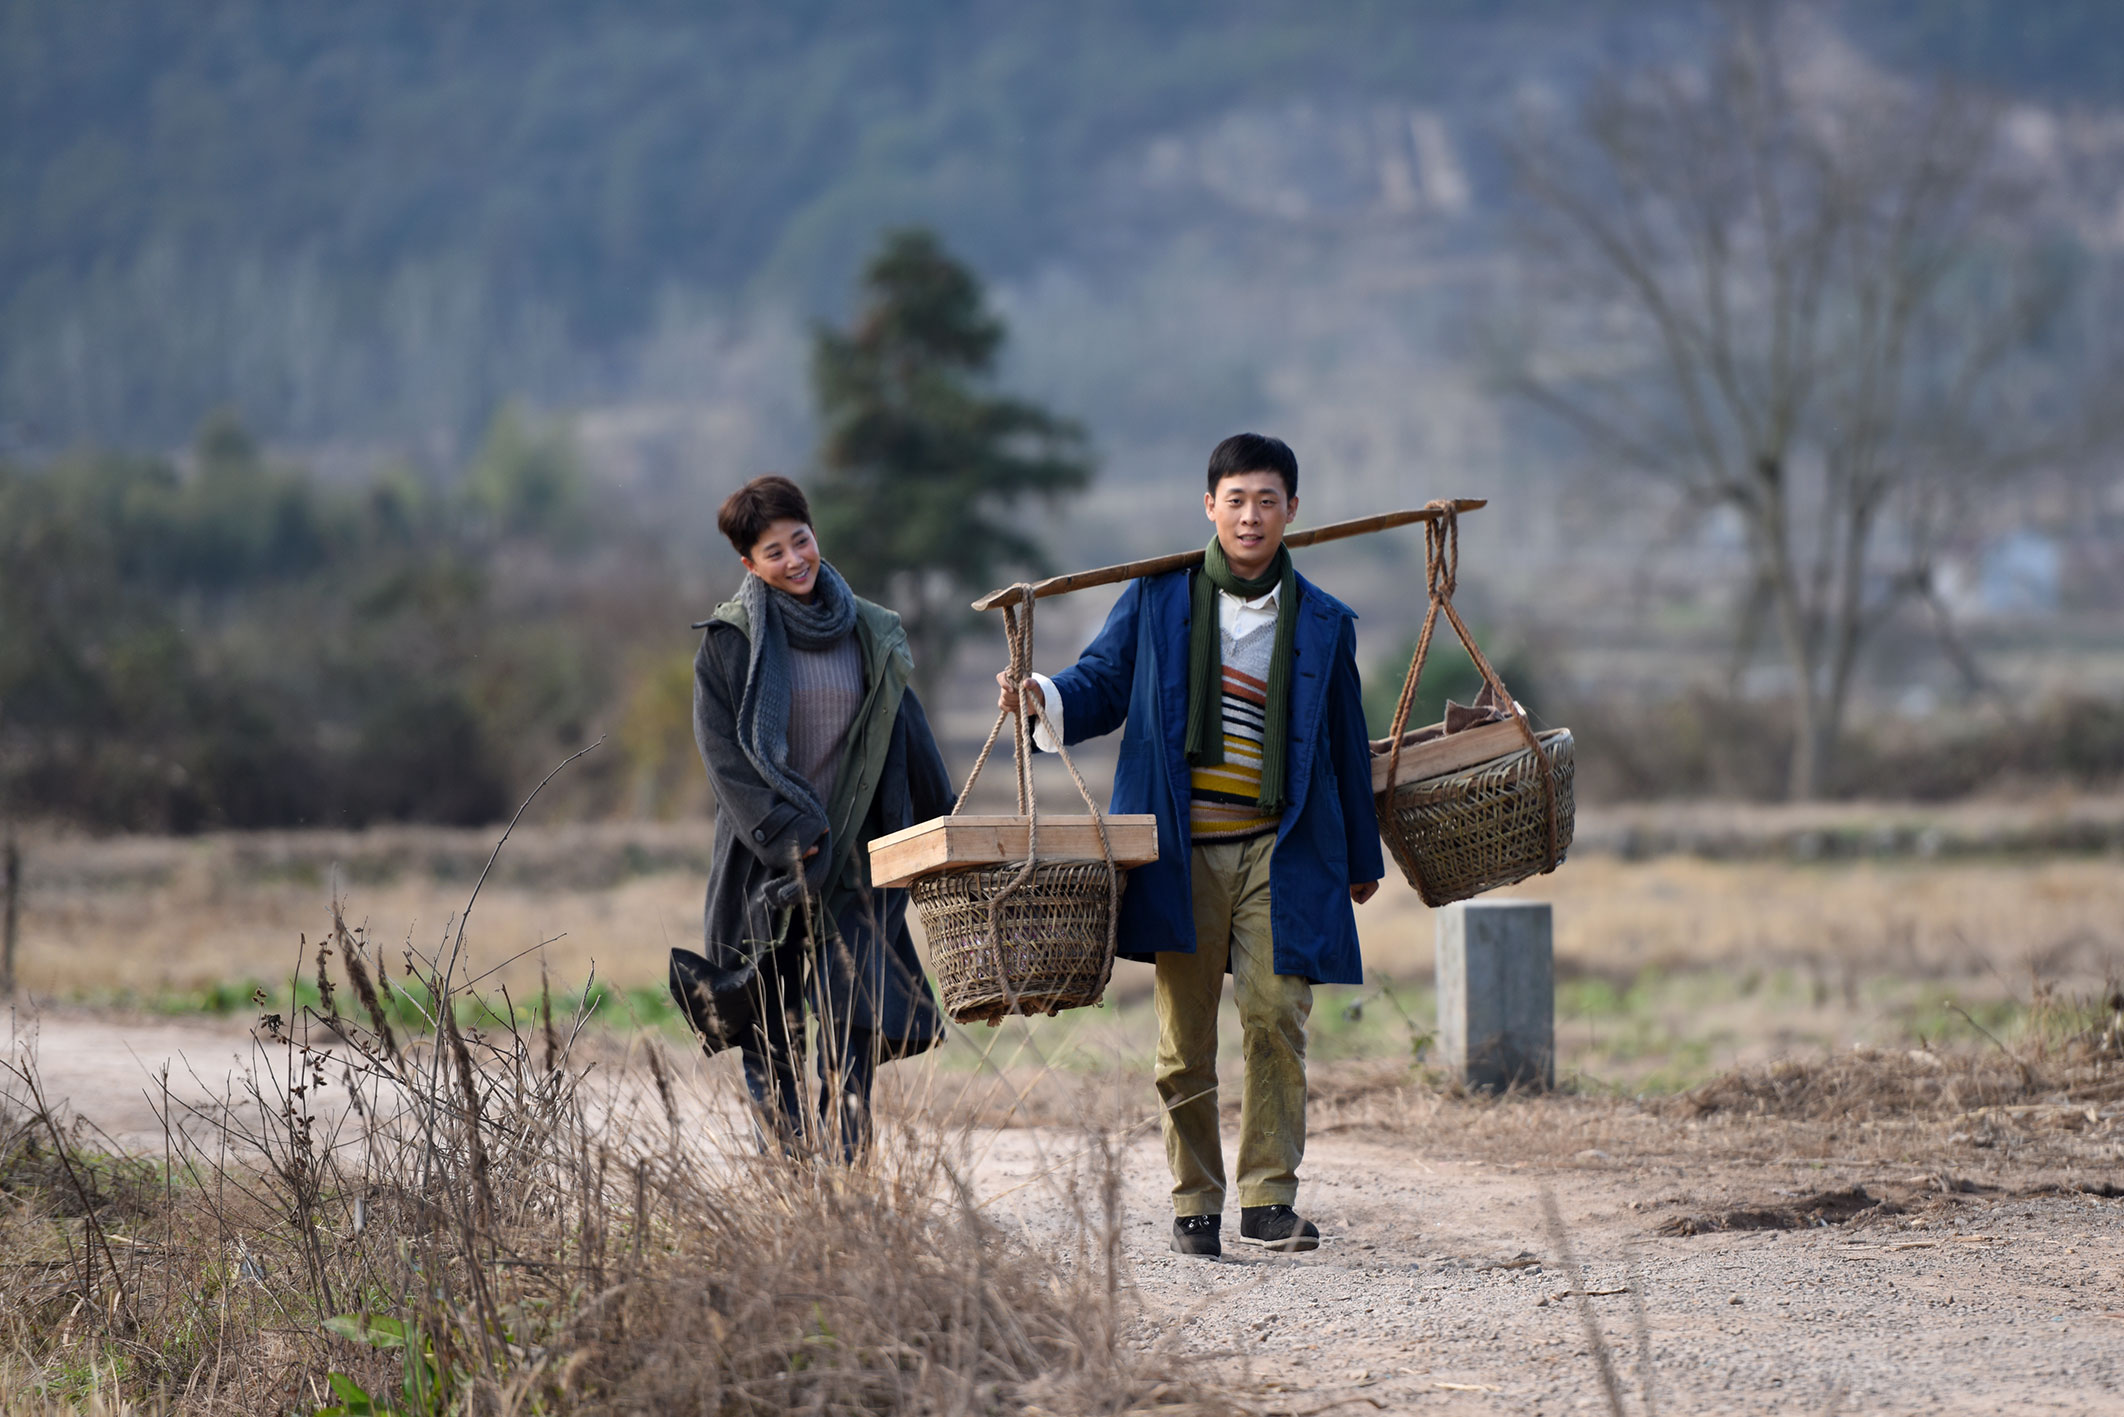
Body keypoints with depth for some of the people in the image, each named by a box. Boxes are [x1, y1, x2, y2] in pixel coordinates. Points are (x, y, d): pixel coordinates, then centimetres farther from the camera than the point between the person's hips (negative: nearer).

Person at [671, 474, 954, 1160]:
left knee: (856, 1025, -8)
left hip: (858, 856, 2)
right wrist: (790, 834, -17)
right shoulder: (730, 640, -3)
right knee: (771, 1035, 2)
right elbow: (726, 754, -8)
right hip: (767, 861, -2)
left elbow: (908, 744, 13)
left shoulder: (870, 632, 8)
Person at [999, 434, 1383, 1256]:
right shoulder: (1157, 598, 7)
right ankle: (1195, 1206, 12)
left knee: (1275, 1017, -12)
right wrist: (1044, 698, -14)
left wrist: (1362, 859, 19)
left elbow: (1345, 744, 15)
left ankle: (1268, 1200, -4)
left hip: (1280, 849, 0)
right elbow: (1105, 682, 9)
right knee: (1185, 1034, 3)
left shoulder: (1322, 623, 9)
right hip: (1183, 848, 0)